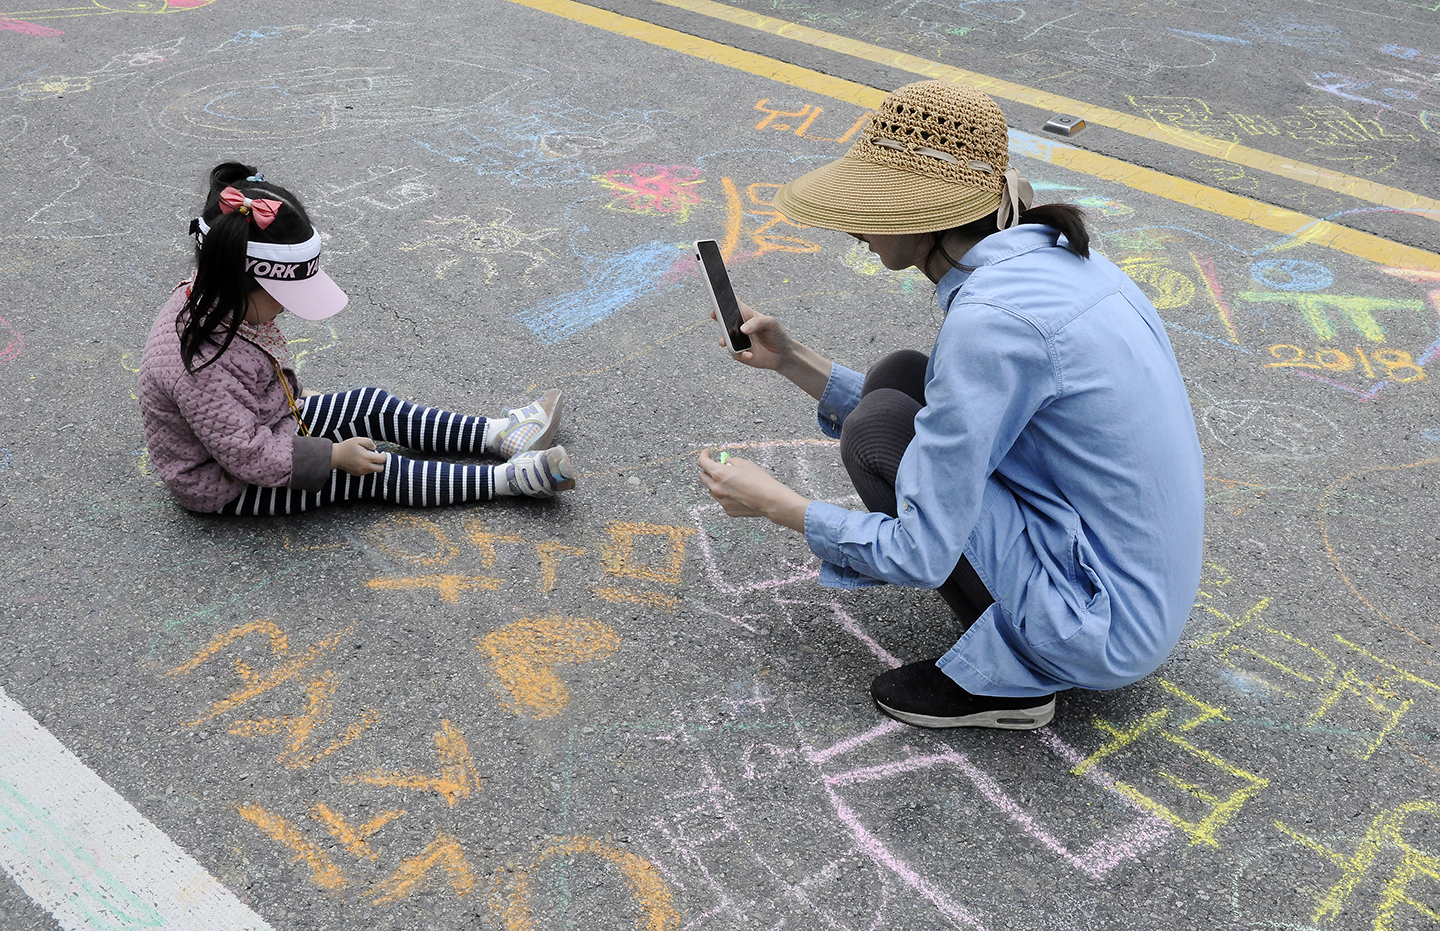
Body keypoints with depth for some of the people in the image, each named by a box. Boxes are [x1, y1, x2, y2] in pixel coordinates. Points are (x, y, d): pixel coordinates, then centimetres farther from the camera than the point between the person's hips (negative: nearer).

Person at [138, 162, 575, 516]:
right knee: (375, 472, -14)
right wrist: (334, 456, -26)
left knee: (374, 406, 3)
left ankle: (503, 434, 7)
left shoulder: (217, 303, -7)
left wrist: (291, 405, 18)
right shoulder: (201, 364, -38)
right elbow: (247, 455, -34)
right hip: (226, 487, -9)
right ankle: (510, 479, -12)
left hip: (263, 426, 10)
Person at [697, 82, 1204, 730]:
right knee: (897, 382, 7)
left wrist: (775, 506, -7)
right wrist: (790, 359, 11)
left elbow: (922, 557, -21)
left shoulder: (990, 317, -25)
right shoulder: (1043, 257, 3)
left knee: (876, 430, -11)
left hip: (1108, 633, -9)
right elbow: (946, 421, 15)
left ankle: (1004, 678, 1)